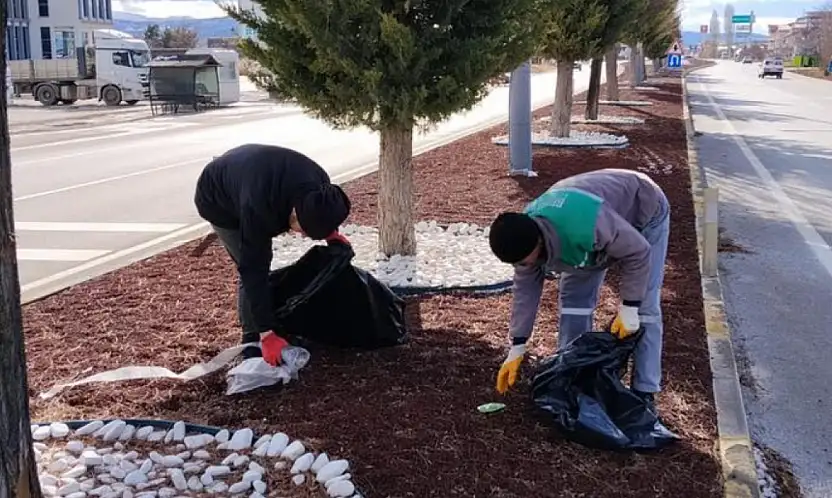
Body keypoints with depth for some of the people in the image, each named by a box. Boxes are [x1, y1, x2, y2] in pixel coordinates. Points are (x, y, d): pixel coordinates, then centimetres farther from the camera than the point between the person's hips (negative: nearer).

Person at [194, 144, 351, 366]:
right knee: (253, 268, -15)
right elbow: (253, 269, -41)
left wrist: (331, 232, -11)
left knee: (261, 260, 12)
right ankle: (253, 342, -2)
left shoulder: (319, 186, -28)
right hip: (217, 201, -6)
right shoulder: (258, 208, -46)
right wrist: (266, 334, -40)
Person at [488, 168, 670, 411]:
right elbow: (526, 289, -9)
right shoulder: (525, 236, -23)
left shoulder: (587, 225, -47)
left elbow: (638, 253, -32)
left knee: (644, 307, -11)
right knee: (573, 297, -1)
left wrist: (628, 309, -26)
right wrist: (517, 349, -5)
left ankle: (644, 393, -4)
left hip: (645, 214, -6)